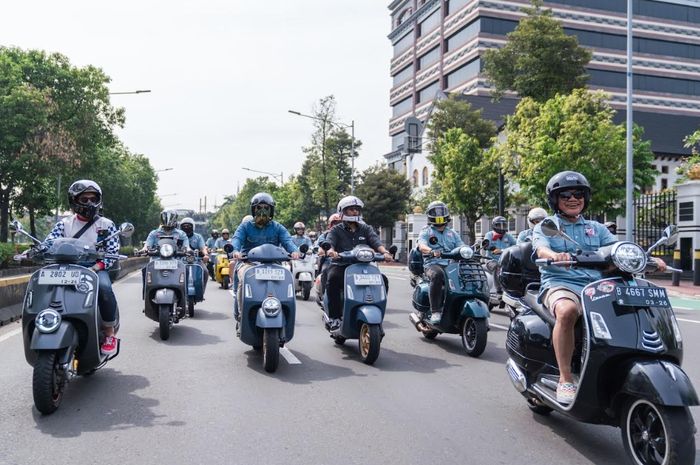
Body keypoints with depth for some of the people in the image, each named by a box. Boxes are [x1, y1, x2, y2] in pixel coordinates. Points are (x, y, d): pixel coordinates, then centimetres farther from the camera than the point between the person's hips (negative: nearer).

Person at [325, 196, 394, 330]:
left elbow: (375, 241, -1)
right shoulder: (336, 230, 11)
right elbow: (329, 242, -9)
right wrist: (331, 251, -35)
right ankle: (335, 318, -25)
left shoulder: (366, 229, 17)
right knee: (333, 279, -33)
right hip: (341, 265, -2)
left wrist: (384, 252, -24)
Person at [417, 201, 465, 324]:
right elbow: (422, 246, -9)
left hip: (451, 265, 4)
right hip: (433, 264, -4)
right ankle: (435, 311, -35)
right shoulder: (426, 232, 12)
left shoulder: (452, 233, 26)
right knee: (437, 275, -39)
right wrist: (431, 251, -32)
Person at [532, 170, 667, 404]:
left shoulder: (596, 228, 25)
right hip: (560, 284, -4)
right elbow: (541, 249, -9)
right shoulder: (544, 227, 12)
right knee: (567, 311, -39)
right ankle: (565, 379, -29)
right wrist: (556, 255, -34)